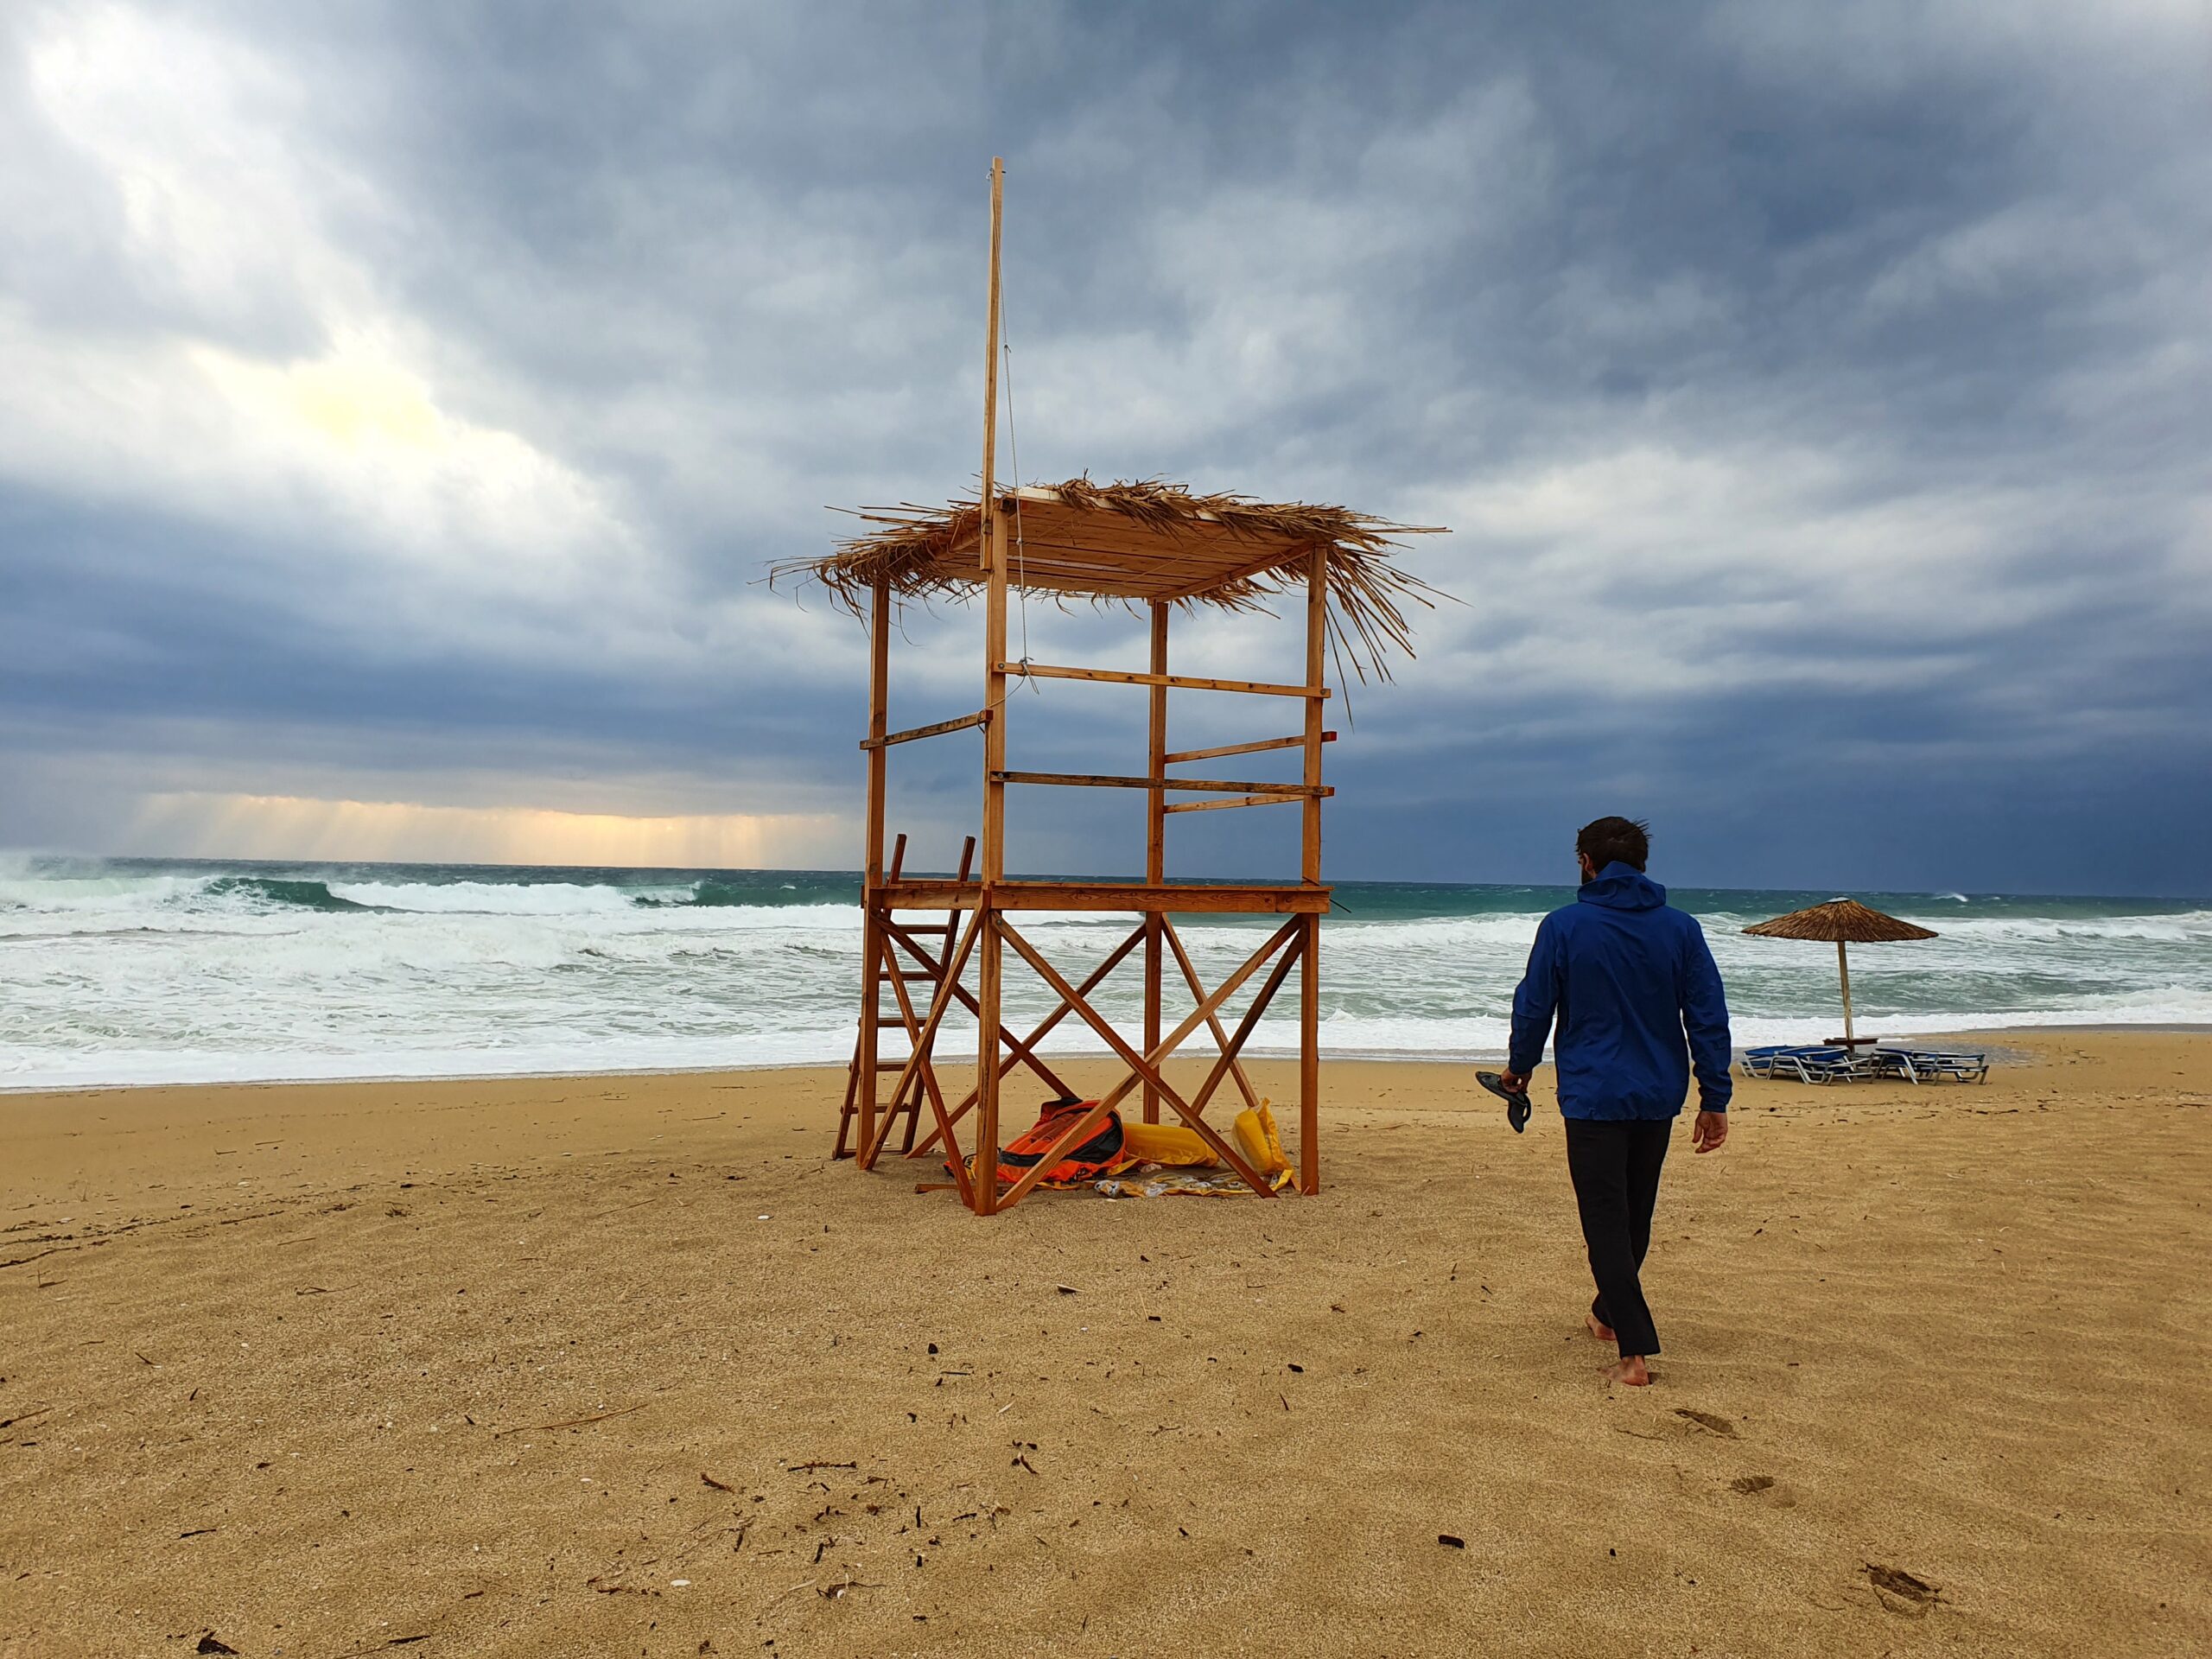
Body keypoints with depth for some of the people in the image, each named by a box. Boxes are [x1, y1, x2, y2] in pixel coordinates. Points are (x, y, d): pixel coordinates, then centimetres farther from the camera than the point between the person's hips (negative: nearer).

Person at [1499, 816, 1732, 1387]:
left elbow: (1533, 1008, -3)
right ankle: (1610, 1313, 38)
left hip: (1592, 1098, -4)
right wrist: (1714, 1101, 4)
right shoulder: (1681, 928, 1)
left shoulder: (1563, 927, -8)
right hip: (1659, 1098, 4)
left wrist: (1519, 1067, 15)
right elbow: (1709, 1019, 0)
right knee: (1634, 1215, 20)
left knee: (1606, 1220, 0)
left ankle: (1635, 1350, -7)